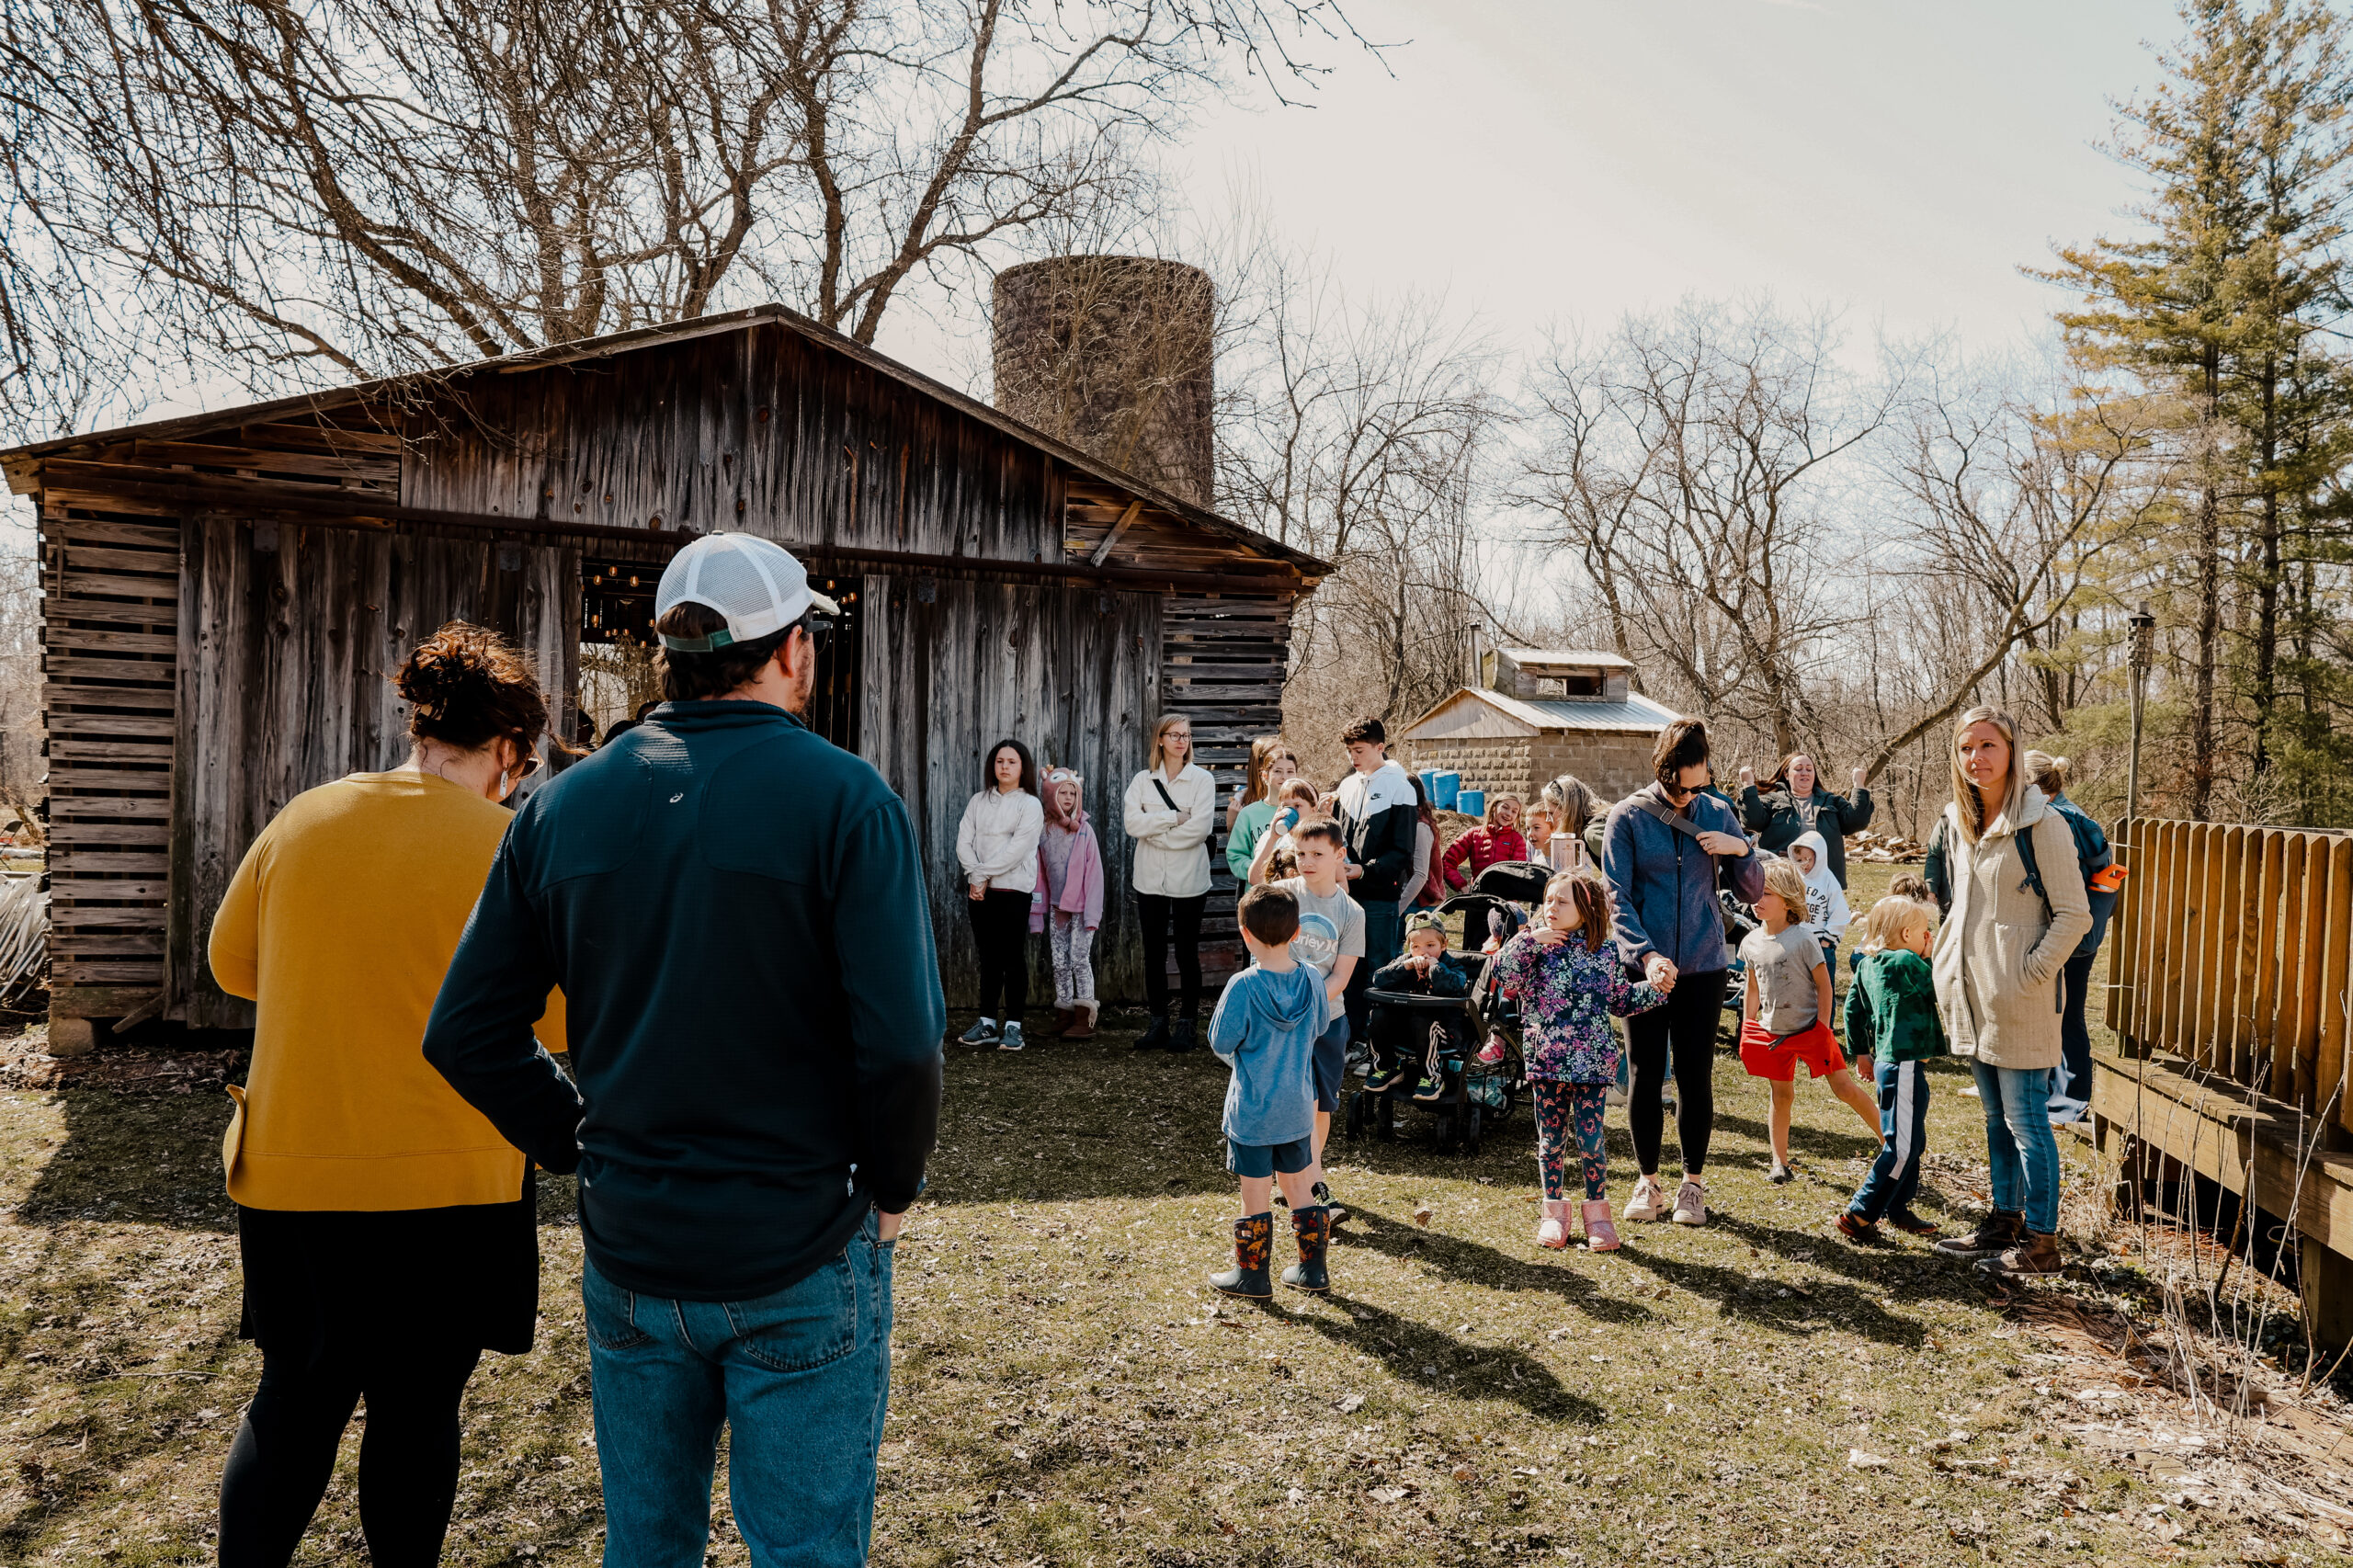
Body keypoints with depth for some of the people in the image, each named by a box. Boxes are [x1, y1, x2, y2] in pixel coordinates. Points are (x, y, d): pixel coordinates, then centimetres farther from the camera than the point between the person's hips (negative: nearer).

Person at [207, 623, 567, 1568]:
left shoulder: (303, 819, 0)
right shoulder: (511, 848, -11)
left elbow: (233, 965, 13)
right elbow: (565, 1021, -6)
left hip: (290, 1173, 3)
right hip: (446, 1180, -3)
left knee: (295, 1403, 20)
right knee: (418, 1408, 14)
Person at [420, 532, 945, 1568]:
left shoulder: (565, 805, 0)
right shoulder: (845, 800, -15)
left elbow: (464, 1032, 1)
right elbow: (900, 1044, -21)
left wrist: (584, 1144, 8)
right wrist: (893, 1189, -5)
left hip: (628, 1258, 5)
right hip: (801, 1262, -4)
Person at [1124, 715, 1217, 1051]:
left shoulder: (1202, 779, -1)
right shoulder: (1143, 780, 6)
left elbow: (1200, 827, -14)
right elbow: (1132, 823, -8)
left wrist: (1155, 831, -10)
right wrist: (1174, 816, -14)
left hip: (1188, 880, -2)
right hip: (1151, 879, 3)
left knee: (1187, 953, 4)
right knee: (1154, 952, 7)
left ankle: (1188, 1023, 14)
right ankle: (1158, 1022, 16)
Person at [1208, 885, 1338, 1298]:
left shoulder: (1242, 987, -21)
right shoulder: (1313, 981, -6)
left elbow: (1221, 1042, -14)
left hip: (1251, 1109, -5)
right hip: (1297, 1108, 5)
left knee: (1255, 1195, 7)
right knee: (1299, 1188, 18)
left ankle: (1252, 1276, 20)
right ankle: (1313, 1270, 27)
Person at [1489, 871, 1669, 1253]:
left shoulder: (1606, 951, 3)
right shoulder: (1536, 947, -1)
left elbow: (1621, 1000, 14)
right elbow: (1505, 979, -14)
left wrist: (1656, 989, 2)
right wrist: (1529, 942, -18)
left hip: (1592, 1064, 0)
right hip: (1546, 1061, 0)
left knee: (1590, 1139, 0)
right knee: (1551, 1139, 9)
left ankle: (1597, 1211, 18)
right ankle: (1555, 1211, 23)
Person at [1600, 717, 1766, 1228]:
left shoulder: (1718, 814, 4)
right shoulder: (1627, 817, -4)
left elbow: (1751, 892, 8)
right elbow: (1616, 897, -8)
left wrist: (1742, 850, -12)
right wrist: (1646, 955, -21)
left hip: (1703, 966, 2)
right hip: (1645, 966, -1)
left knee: (1696, 1074, 6)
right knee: (1646, 1072, 5)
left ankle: (1693, 1183, 20)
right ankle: (1648, 1181, 19)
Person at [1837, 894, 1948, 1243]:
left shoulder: (1868, 965, 10)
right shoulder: (1907, 962, -18)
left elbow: (1853, 1008, 15)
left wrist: (1860, 1051, 21)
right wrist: (1935, 956, 2)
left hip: (1887, 1061, 10)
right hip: (1906, 1067, -10)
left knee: (1913, 1140, 20)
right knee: (1902, 1147, -5)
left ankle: (1897, 1209, 29)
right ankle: (1858, 1215, -3)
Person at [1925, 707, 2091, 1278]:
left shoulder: (2041, 824, -12)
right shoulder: (1956, 823, 10)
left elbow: (2075, 915, -12)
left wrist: (2027, 976, -15)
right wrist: (1947, 968, 14)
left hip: (2019, 1001, -7)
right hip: (1972, 996, 7)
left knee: (2026, 1119, 0)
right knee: (1997, 1118, 17)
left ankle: (2041, 1242, 10)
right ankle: (2005, 1223, 28)